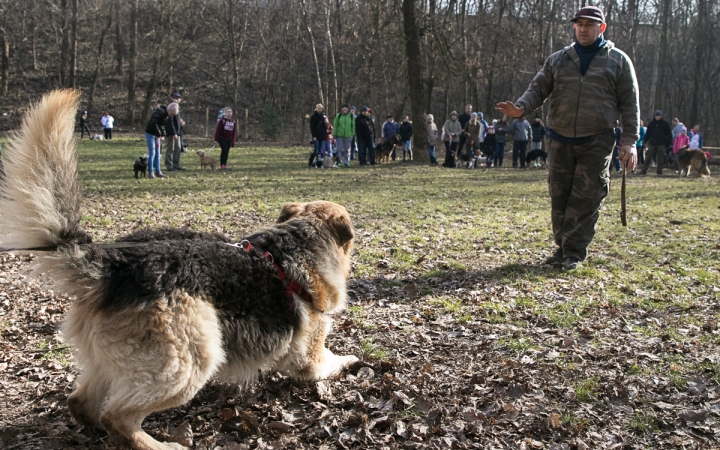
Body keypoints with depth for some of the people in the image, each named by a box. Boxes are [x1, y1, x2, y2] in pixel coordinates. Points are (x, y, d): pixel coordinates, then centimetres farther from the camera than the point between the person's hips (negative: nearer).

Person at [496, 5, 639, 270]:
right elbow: (538, 89, 4)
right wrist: (521, 108, -18)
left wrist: (630, 142, -5)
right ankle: (562, 246, 19)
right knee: (559, 197, 6)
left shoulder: (618, 61, 4)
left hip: (596, 143, -3)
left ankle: (575, 252, 2)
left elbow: (629, 104, 2)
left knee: (586, 199, -4)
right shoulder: (557, 60, 10)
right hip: (561, 141, 3)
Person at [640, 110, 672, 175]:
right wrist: (646, 141, 8)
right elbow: (647, 133, 14)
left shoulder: (665, 123, 4)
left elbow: (669, 134, 3)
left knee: (660, 158, 0)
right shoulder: (651, 123, 10)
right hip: (652, 143, 2)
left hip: (661, 144, -2)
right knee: (648, 157, -1)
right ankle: (644, 171, 3)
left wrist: (670, 143, -3)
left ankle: (659, 172, 7)